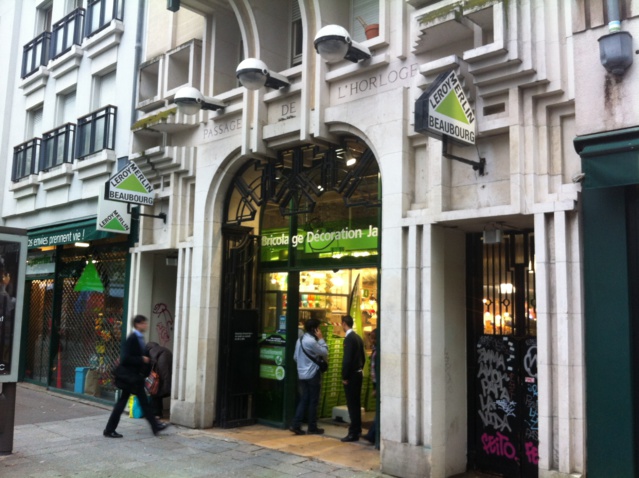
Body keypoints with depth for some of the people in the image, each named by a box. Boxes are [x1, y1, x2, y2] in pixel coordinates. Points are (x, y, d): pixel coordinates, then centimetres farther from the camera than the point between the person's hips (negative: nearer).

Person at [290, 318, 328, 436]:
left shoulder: (300, 340, 9)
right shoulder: (311, 341, -18)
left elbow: (295, 357, 15)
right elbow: (324, 353, -11)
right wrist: (321, 339, -5)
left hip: (302, 374, 8)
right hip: (312, 374, -8)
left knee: (303, 400, 10)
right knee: (313, 401, 2)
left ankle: (296, 425, 4)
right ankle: (312, 428, 10)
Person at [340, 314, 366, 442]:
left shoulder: (349, 338, -17)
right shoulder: (358, 338, 10)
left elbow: (347, 359, -21)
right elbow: (363, 357, 16)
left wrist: (344, 377, -15)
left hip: (351, 376, -9)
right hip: (358, 374, 9)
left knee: (352, 404, -3)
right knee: (356, 404, 16)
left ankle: (353, 433, 1)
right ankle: (357, 429, 25)